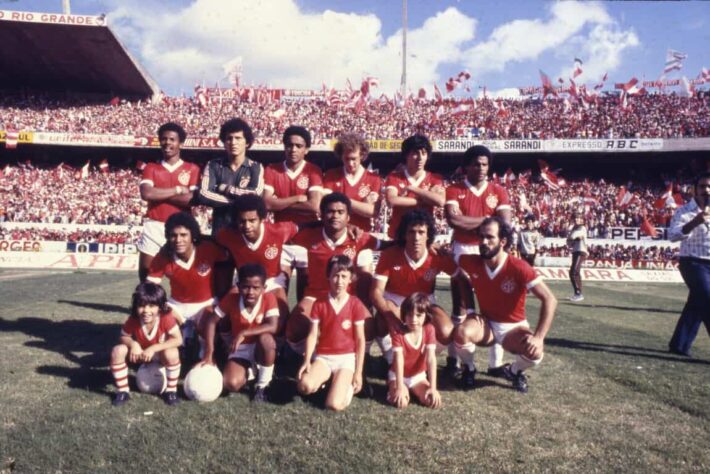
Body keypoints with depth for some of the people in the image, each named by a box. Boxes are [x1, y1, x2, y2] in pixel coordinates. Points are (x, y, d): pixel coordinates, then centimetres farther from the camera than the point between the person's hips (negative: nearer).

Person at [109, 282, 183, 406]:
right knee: (117, 351, -22)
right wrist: (133, 344, -32)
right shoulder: (133, 320, -24)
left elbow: (178, 340, -32)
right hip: (140, 353, 3)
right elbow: (123, 337, -8)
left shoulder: (166, 318, -31)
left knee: (171, 353, -37)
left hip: (160, 354, -3)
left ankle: (171, 391, -12)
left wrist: (153, 348, -38)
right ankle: (123, 391, -5)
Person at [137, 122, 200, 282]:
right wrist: (177, 189, -8)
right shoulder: (151, 168, 9)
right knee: (145, 273, 7)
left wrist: (159, 193, -8)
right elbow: (146, 194, -10)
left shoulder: (192, 169, 4)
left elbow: (192, 199, -11)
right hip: (153, 226, 2)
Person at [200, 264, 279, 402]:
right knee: (231, 384, -24)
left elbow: (272, 327, -34)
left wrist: (243, 333, -37)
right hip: (240, 350, 1)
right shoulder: (231, 298, -16)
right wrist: (208, 354, -16)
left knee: (266, 339, -37)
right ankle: (249, 372, 14)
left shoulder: (269, 299, -21)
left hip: (261, 349, -1)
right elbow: (211, 322, -10)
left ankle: (262, 385, -13)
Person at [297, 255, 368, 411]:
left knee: (334, 405, -21)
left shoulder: (356, 305, -5)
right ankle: (325, 379, 6)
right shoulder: (319, 304, 0)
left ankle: (348, 385, 13)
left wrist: (358, 372, -5)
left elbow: (360, 340, -2)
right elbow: (313, 335, 0)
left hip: (346, 358, -2)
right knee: (305, 386, -29)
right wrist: (307, 361, -14)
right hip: (323, 357, 2)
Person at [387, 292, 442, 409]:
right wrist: (400, 388, -33)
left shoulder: (429, 330, -13)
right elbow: (399, 360, -25)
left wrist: (433, 388, -24)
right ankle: (392, 389, 6)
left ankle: (413, 390, 10)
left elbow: (431, 359, -18)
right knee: (401, 401, -29)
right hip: (398, 375, -3)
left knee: (433, 400, -21)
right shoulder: (398, 332, -19)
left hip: (418, 376, 3)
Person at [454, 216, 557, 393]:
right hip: (486, 323, 2)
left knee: (535, 351, -32)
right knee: (461, 333, -32)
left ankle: (514, 371, 6)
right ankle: (469, 369, 2)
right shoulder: (472, 263, -13)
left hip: (513, 327, -1)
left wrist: (538, 337, -35)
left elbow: (549, 300, -25)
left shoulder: (518, 267, -24)